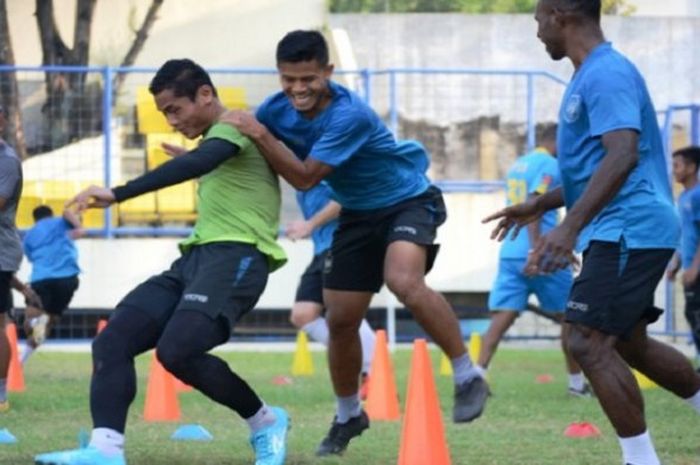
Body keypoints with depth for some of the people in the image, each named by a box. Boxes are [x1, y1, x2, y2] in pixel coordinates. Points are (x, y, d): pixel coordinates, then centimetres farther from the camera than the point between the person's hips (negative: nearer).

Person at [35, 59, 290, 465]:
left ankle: (265, 422, -6)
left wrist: (117, 195, -32)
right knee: (112, 341, -9)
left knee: (176, 351, -29)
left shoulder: (233, 127, -6)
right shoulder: (218, 139, 26)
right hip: (197, 258, 10)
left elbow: (197, 164, -25)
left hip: (235, 258, -10)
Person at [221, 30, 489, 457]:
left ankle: (468, 377, -20)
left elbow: (305, 178, -29)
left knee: (404, 281, -35)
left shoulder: (349, 115, -31)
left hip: (407, 201, -7)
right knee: (341, 320, 4)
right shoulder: (279, 109, -11)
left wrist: (261, 134, -34)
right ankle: (348, 416, 28)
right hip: (359, 214, 7)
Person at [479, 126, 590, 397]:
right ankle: (576, 382, 18)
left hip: (510, 253, 7)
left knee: (501, 318, -4)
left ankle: (478, 375, -22)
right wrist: (537, 249, -26)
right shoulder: (549, 165, -6)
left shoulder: (518, 165, 19)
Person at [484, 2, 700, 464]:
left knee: (589, 343, -15)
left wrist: (569, 228, -35)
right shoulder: (591, 76, 17)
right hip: (625, 233, 11)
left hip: (629, 231, -11)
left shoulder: (606, 74, -16)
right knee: (629, 344, 18)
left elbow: (623, 156, -29)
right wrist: (539, 205, 28)